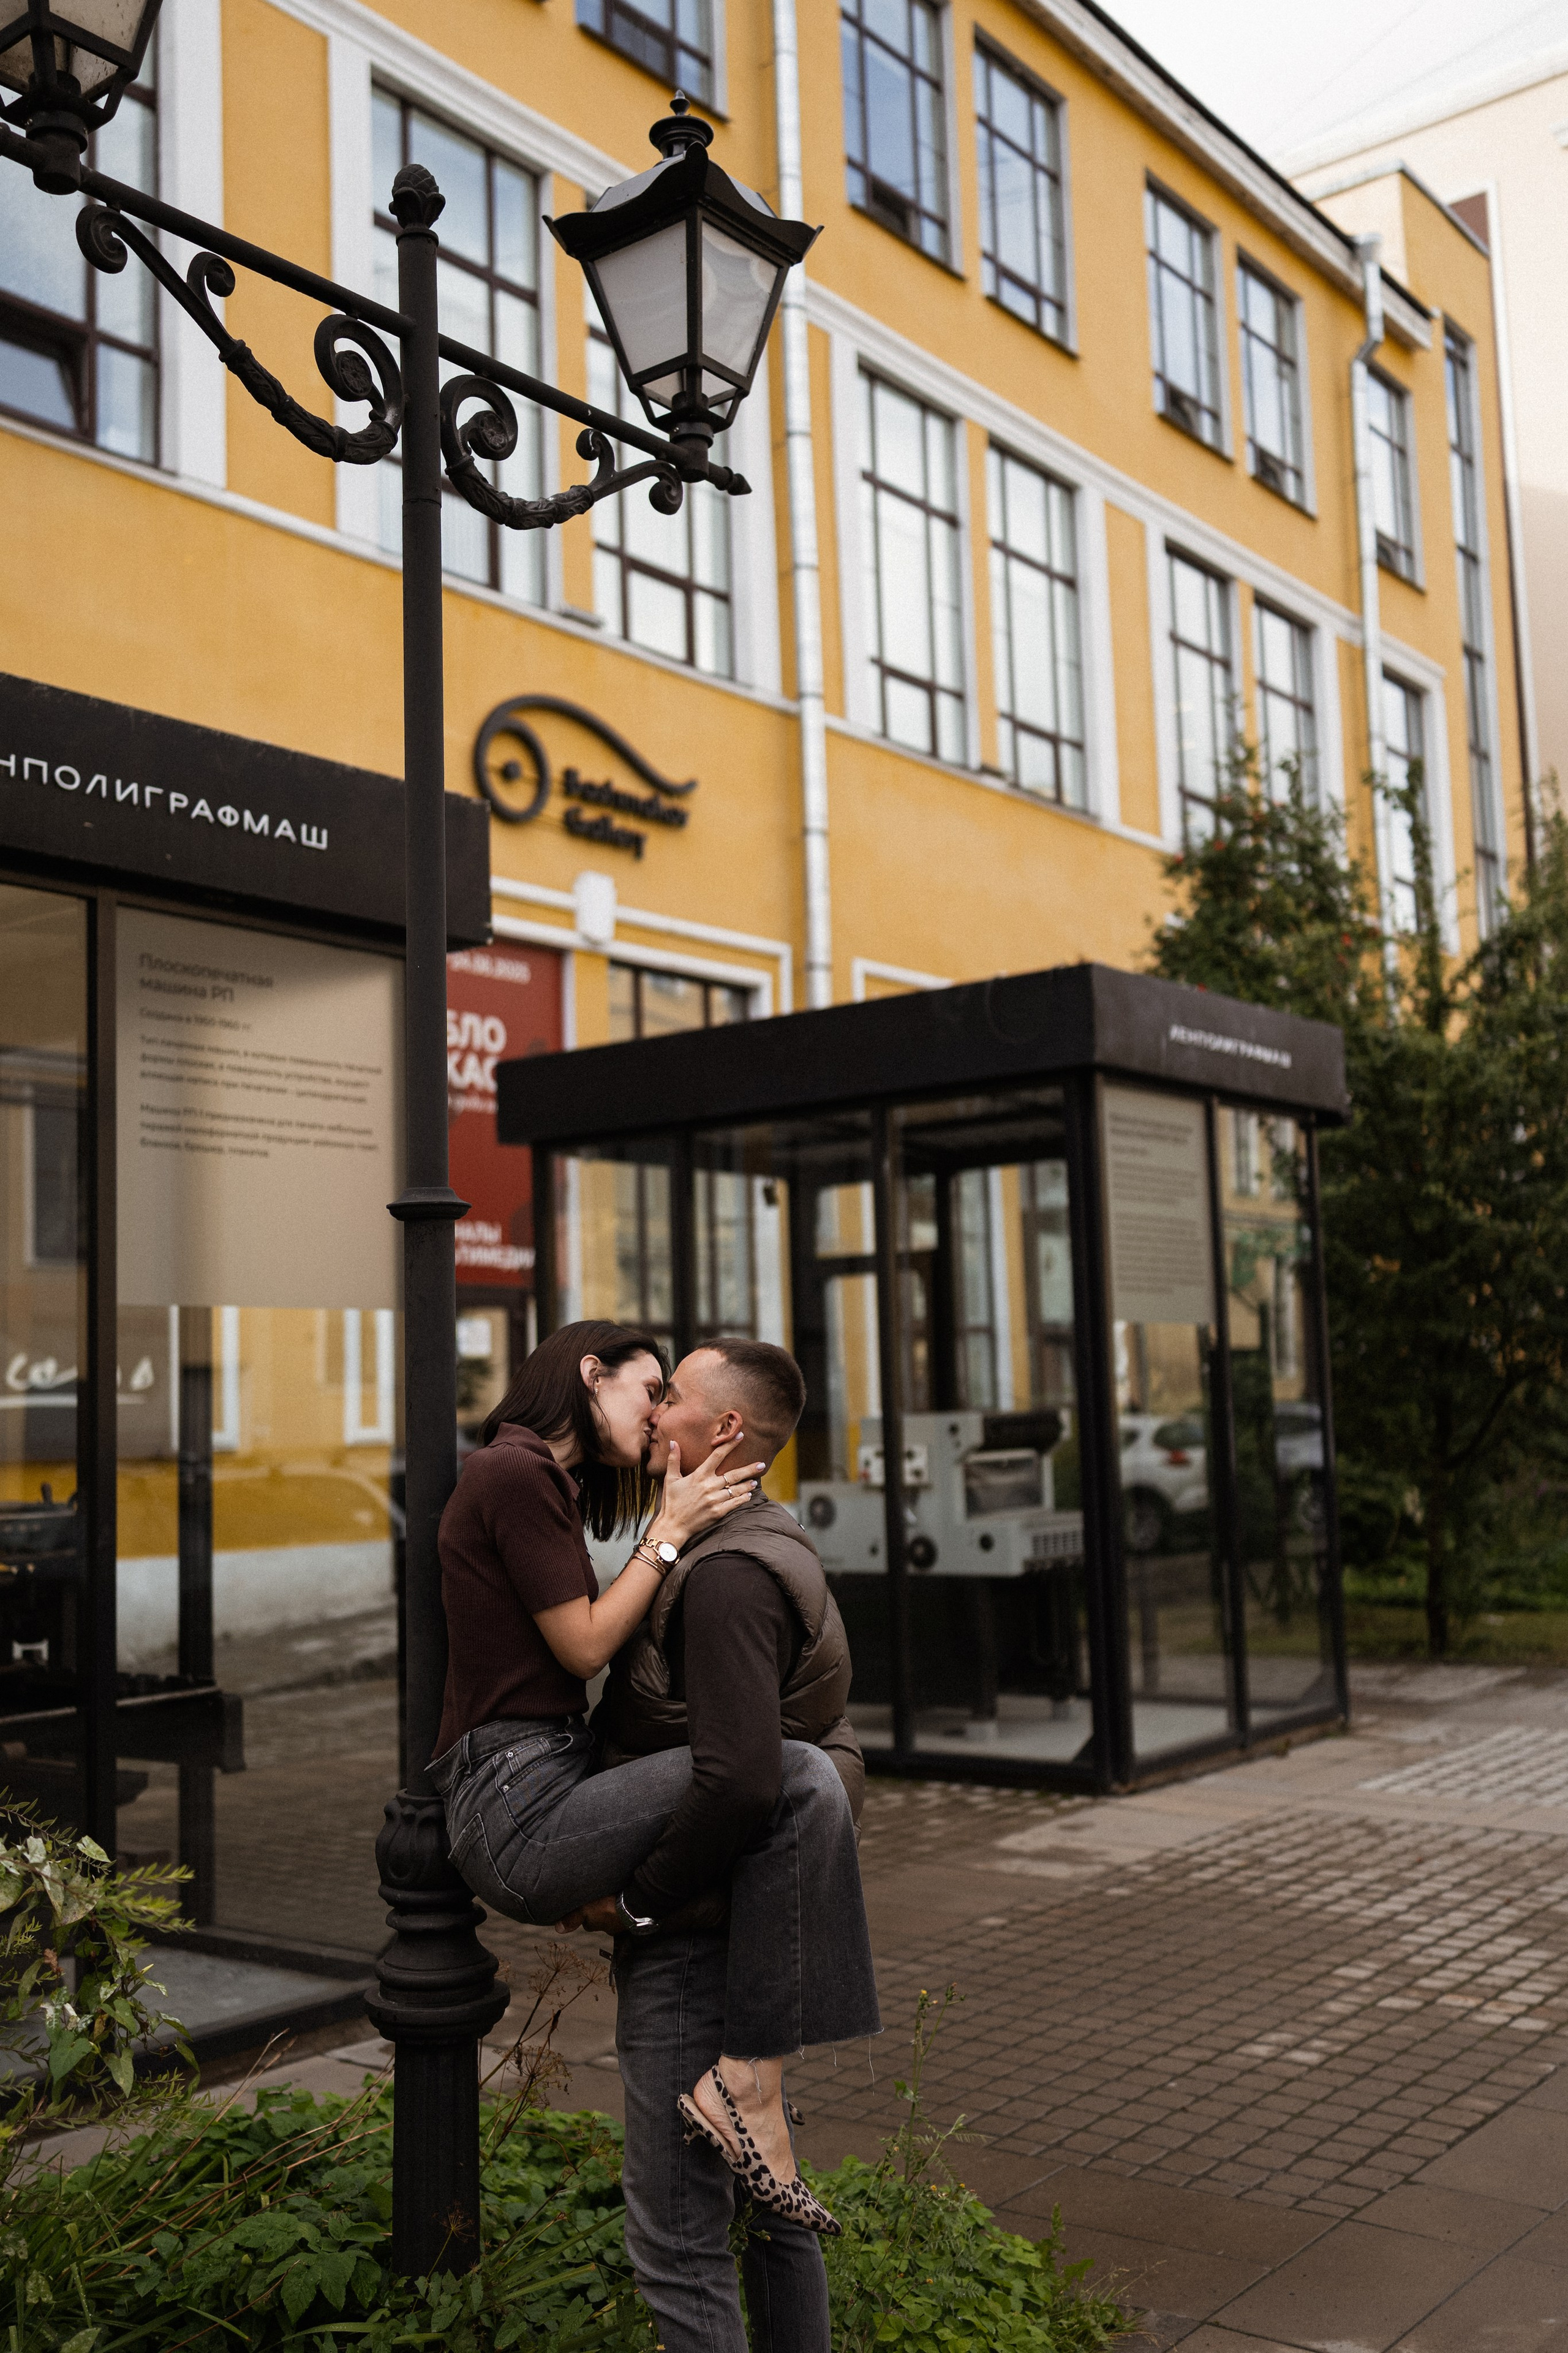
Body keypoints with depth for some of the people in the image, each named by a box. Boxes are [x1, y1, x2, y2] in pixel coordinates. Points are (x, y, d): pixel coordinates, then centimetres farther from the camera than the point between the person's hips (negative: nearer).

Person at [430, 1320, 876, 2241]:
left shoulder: (545, 1483, 20)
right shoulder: (513, 1473, -10)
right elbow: (586, 1648, -12)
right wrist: (673, 1529, -6)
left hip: (545, 1790, 10)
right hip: (519, 1809, -10)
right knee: (802, 1781, -24)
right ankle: (751, 2088, -16)